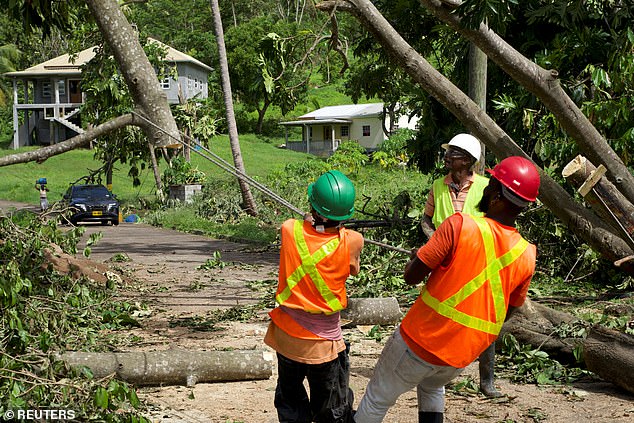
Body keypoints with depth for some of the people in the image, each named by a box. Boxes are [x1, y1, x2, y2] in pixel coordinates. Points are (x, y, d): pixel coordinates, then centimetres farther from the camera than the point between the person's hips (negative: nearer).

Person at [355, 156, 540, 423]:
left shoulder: (460, 226, -20)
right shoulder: (526, 256, -6)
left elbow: (411, 277, -16)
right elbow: (508, 311, 8)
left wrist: (415, 258, 6)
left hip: (421, 341, -5)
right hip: (464, 354, 5)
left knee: (377, 399, 13)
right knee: (433, 386, 35)